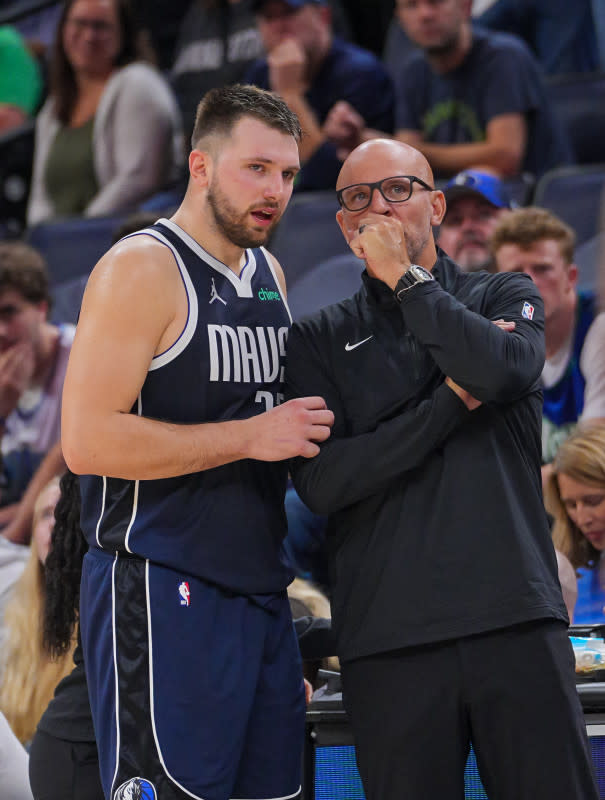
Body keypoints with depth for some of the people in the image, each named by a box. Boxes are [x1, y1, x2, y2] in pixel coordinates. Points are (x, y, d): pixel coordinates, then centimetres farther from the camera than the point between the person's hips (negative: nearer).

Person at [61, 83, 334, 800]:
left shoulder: (269, 274, 16)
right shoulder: (141, 269, -9)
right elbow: (87, 441, -19)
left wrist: (304, 431, 10)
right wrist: (249, 437, -16)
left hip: (259, 590, 8)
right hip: (161, 598, -8)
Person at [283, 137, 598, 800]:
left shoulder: (506, 298, 13)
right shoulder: (319, 341, 12)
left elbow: (506, 370, -11)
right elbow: (322, 482, -3)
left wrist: (404, 276, -3)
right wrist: (454, 402, -5)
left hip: (517, 618, 0)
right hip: (388, 638, 0)